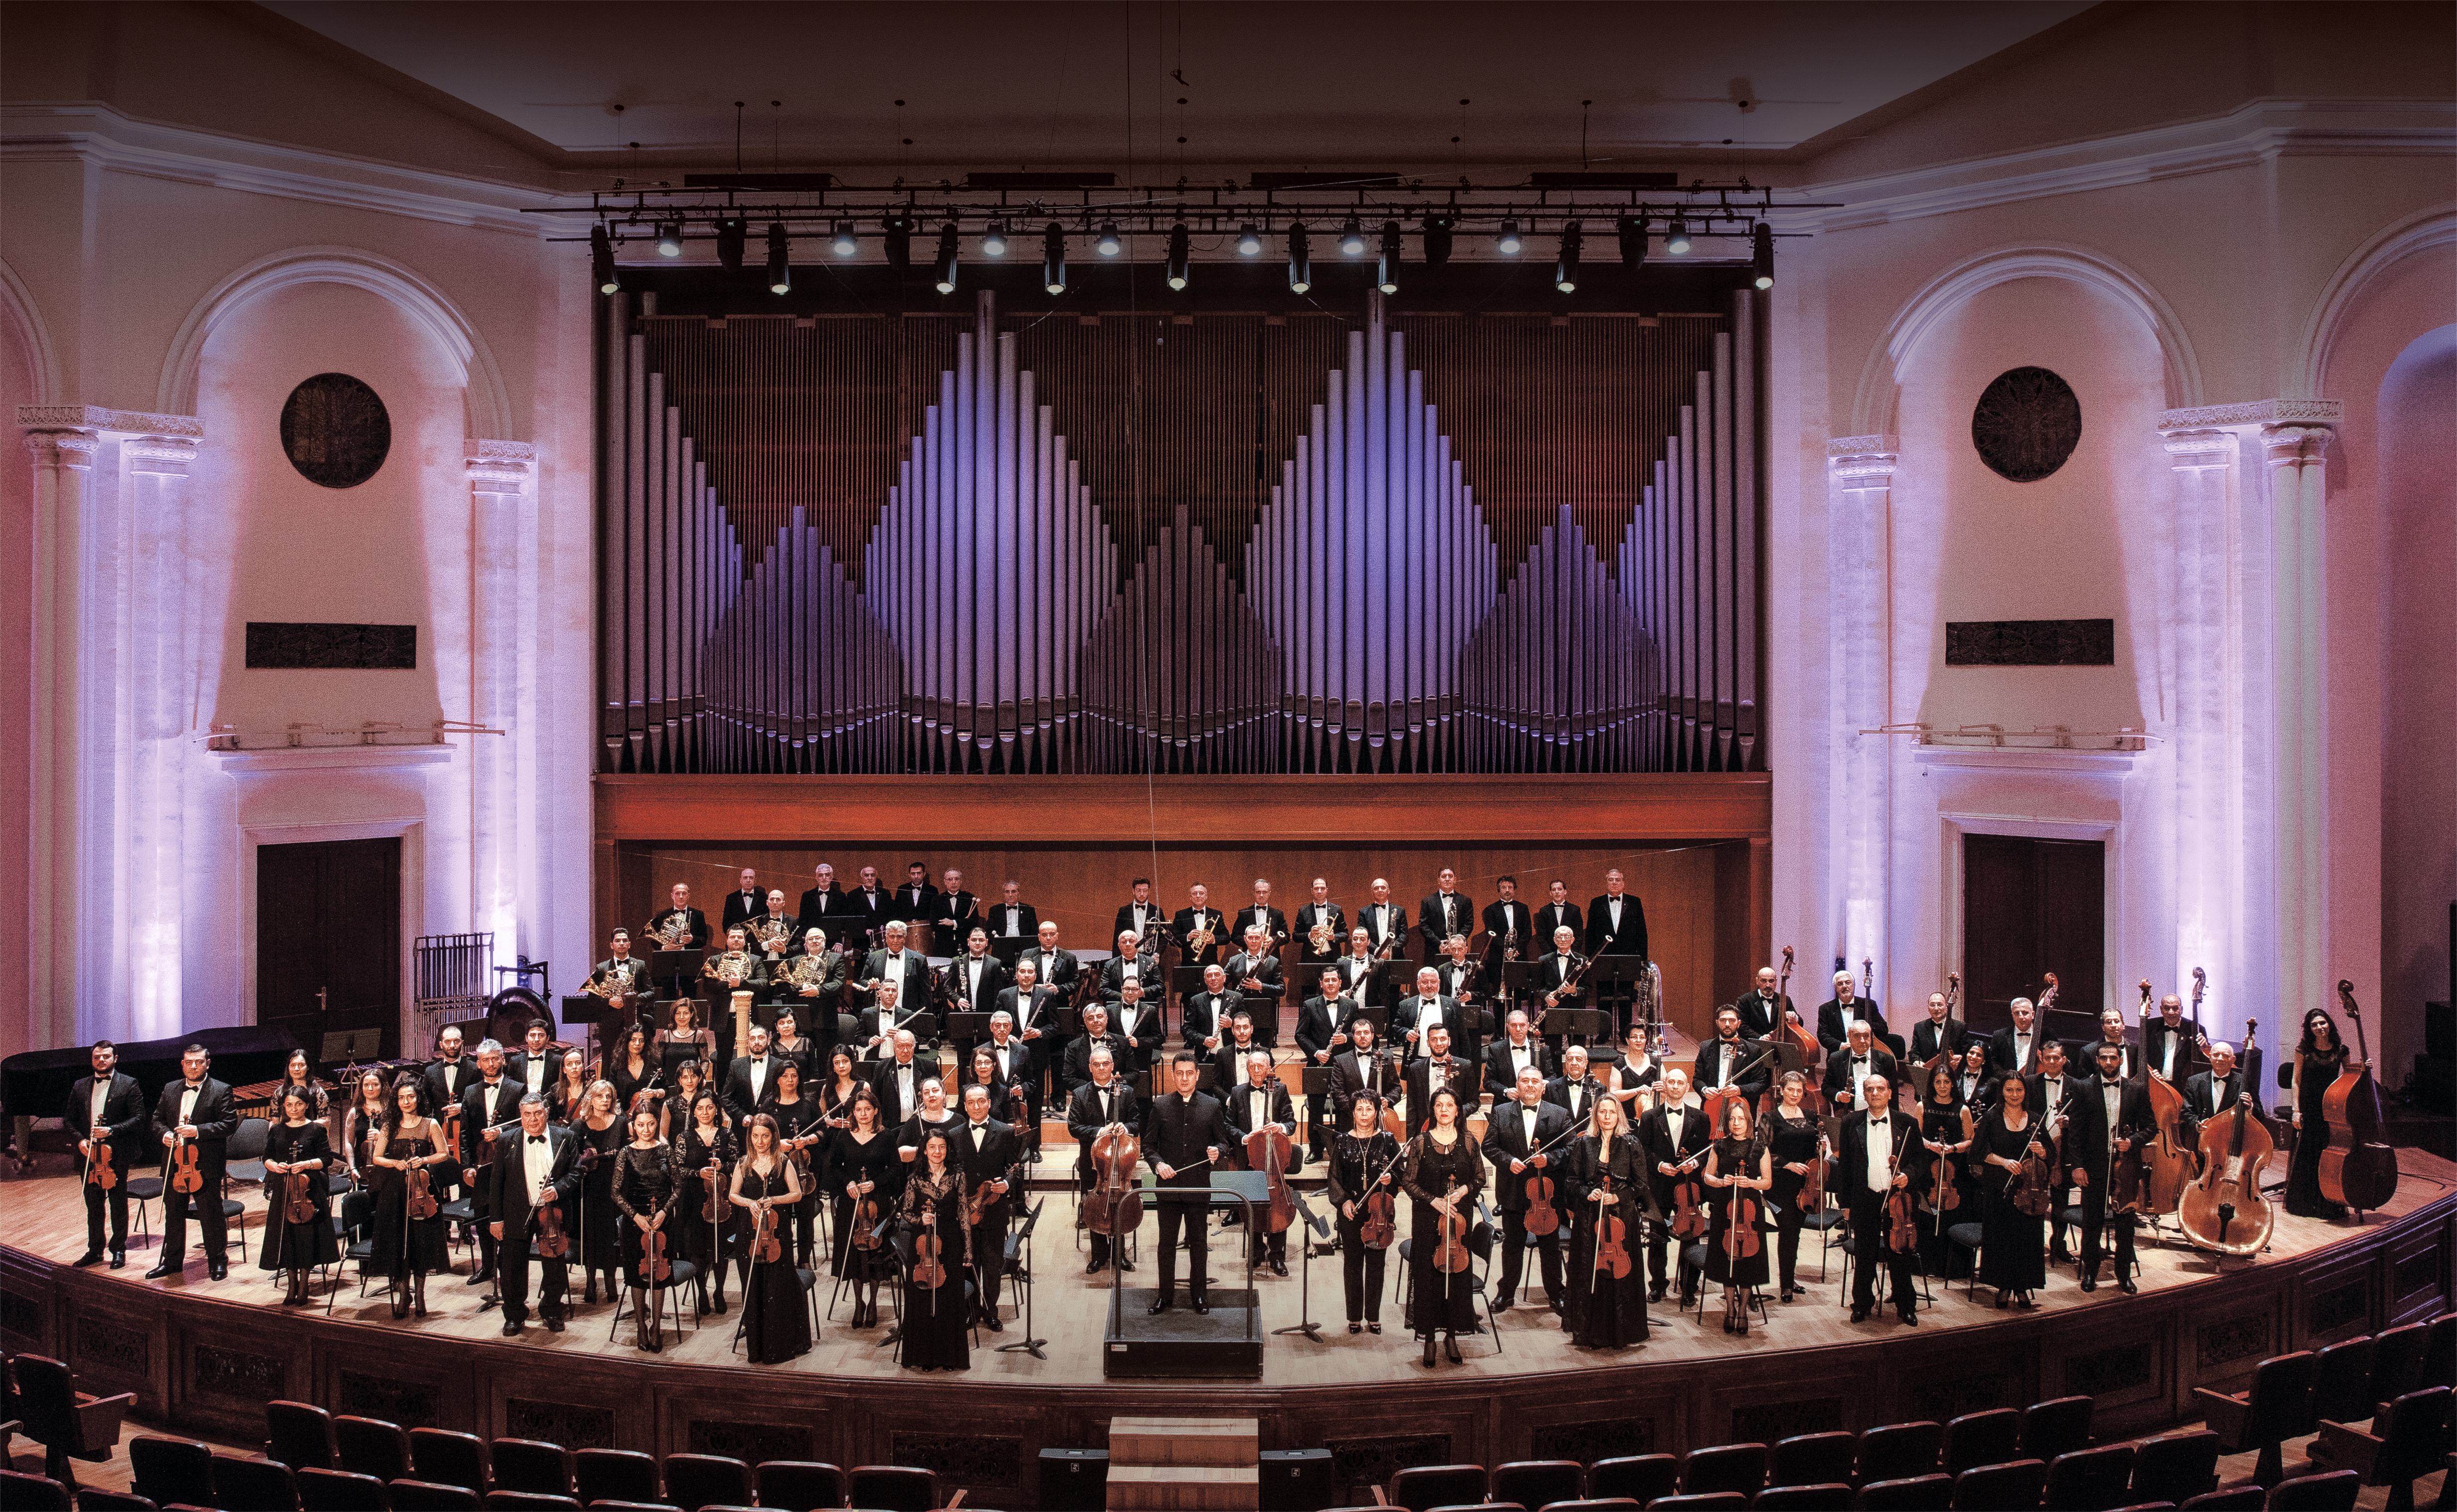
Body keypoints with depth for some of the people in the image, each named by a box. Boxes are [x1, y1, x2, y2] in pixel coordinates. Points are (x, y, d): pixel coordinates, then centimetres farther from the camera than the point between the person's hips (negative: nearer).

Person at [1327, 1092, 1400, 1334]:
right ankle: (1354, 1317, 17)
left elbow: (1399, 1174, 7)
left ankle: (1373, 1317, 17)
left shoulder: (1387, 1141, 2)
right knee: (1352, 1263, 6)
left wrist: (1390, 1178, -14)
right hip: (1351, 1211, 0)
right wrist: (1344, 1200, -9)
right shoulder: (1343, 1141, 2)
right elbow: (1334, 1176, 4)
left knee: (1376, 1264, 5)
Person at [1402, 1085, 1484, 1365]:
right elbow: (1408, 1182, -1)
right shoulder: (1421, 1142, -3)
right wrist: (1434, 1200, -13)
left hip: (1460, 1216, 1)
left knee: (1457, 1274, 4)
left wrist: (1465, 1190, -10)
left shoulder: (1468, 1141, 2)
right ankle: (1429, 1337, 12)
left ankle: (1451, 1336, 17)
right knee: (1428, 1275, 1)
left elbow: (1480, 1178, 9)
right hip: (1427, 1219, -1)